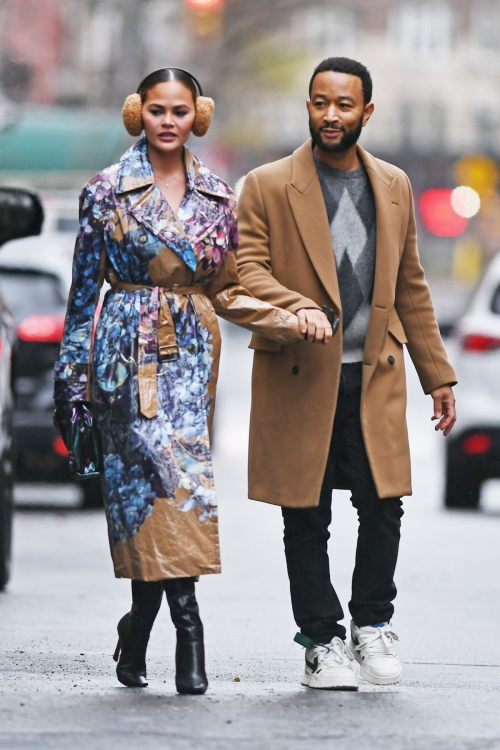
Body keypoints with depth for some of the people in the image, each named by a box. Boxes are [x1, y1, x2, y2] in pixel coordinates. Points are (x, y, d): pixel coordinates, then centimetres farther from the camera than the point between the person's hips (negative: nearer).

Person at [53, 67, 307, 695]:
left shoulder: (217, 196, 11)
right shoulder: (108, 191, 2)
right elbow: (84, 288, 4)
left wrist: (291, 322, 1)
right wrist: (72, 378, 2)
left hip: (190, 353, 3)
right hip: (128, 352, -3)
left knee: (178, 474, -6)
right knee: (167, 470, -15)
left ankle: (140, 627, 7)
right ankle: (187, 625, -14)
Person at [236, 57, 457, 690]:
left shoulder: (393, 187, 13)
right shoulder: (268, 186, 2)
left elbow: (410, 286, 18)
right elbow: (247, 269, -5)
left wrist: (437, 374, 17)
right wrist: (295, 306, -25)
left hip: (374, 376, 2)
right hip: (299, 377, -2)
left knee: (383, 505, -5)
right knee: (306, 519, 1)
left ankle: (372, 625, 14)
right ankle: (322, 642, 12)